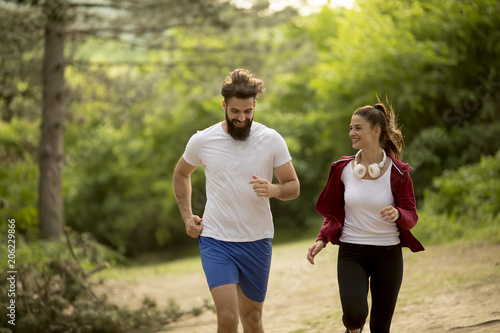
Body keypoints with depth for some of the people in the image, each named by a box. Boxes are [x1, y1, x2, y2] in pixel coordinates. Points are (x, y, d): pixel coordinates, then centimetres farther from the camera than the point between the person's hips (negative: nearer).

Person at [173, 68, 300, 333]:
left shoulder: (272, 140, -5)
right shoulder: (202, 141, -4)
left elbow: (293, 186, 1)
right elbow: (181, 174, 15)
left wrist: (273, 190, -21)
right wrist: (187, 216, 5)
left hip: (257, 241, 1)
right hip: (215, 241, -1)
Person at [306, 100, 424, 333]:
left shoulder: (397, 172, -5)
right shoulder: (343, 169, 0)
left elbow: (411, 216, -4)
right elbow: (333, 212, 12)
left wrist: (397, 214, -27)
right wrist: (322, 239, -3)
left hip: (388, 254, 0)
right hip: (351, 252, 0)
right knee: (354, 313, -23)